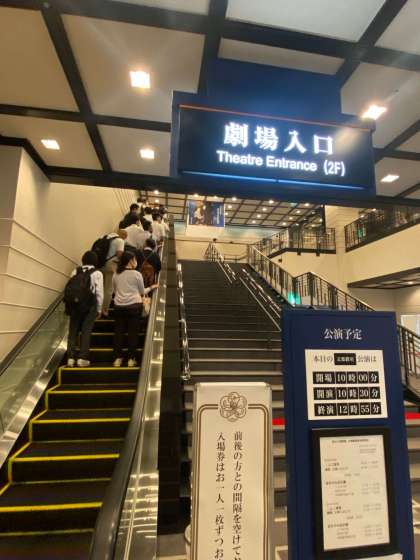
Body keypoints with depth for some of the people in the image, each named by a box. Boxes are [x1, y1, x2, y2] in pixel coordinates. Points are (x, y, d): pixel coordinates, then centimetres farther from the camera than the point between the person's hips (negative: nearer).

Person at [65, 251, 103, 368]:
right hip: (89, 305, -3)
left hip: (74, 304, 3)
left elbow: (70, 288, 2)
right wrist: (99, 309, 4)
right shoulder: (97, 273, 0)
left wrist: (71, 304, 8)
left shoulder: (75, 271, 9)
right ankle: (82, 358, 2)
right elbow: (99, 293, -4)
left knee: (73, 330, 8)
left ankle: (70, 358, 8)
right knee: (86, 331, 2)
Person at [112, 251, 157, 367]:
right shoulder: (137, 274, -6)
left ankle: (117, 358, 12)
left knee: (119, 332, 9)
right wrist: (151, 287, 18)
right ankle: (131, 359, 8)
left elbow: (115, 290, 15)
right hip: (134, 305, -3)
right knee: (133, 332, 4)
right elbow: (142, 292, 2)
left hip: (119, 306, 4)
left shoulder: (116, 275, 4)